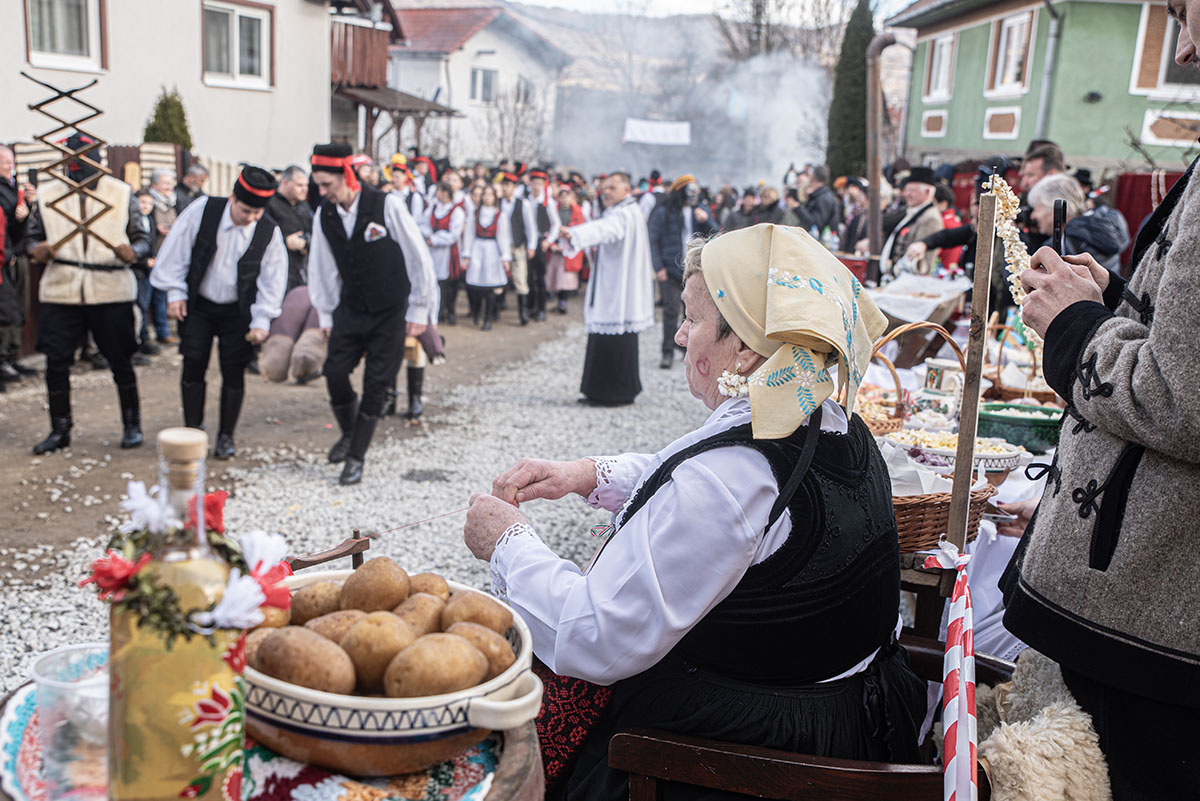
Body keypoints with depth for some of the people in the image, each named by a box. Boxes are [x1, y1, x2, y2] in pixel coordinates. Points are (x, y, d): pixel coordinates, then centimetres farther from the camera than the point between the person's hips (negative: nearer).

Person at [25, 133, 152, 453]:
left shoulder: (121, 192, 4)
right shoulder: (47, 193, 7)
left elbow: (142, 237, 6)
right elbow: (31, 234, 13)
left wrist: (134, 252, -16)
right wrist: (36, 249, -11)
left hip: (111, 291, -1)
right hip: (60, 291, 2)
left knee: (120, 362, 5)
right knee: (56, 363, 2)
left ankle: (132, 426, 20)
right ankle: (60, 430, 16)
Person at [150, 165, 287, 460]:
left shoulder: (270, 232, -12)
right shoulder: (203, 210, -13)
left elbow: (272, 279, -3)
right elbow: (177, 250, -4)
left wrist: (262, 320, -7)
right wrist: (175, 292, -4)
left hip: (238, 311, 0)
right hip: (198, 305, 0)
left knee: (234, 374, -1)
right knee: (193, 367, -1)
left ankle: (226, 436, 14)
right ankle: (192, 432, 14)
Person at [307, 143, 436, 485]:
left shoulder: (386, 205, -16)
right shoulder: (323, 215, -2)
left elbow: (419, 257, -10)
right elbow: (321, 268, 10)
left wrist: (419, 311, -8)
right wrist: (326, 315, 11)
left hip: (389, 312, -4)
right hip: (349, 309, 4)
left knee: (376, 384, -3)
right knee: (335, 372, -4)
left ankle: (356, 458, 8)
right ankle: (349, 433, 24)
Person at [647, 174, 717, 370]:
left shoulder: (700, 212, 9)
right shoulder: (663, 213, -2)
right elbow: (653, 241, 0)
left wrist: (705, 220, -13)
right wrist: (658, 267, -8)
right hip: (670, 272, -3)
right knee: (671, 311, -3)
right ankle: (668, 353, 6)